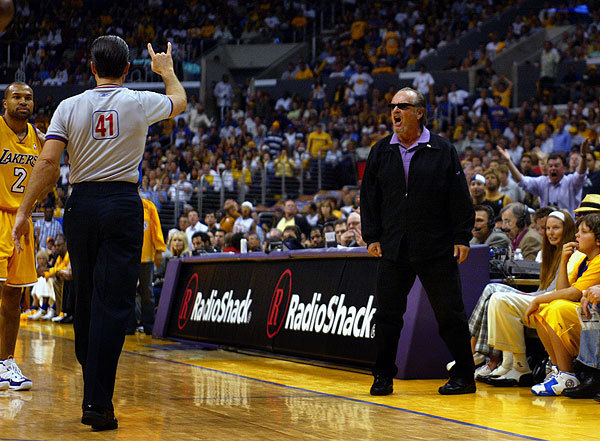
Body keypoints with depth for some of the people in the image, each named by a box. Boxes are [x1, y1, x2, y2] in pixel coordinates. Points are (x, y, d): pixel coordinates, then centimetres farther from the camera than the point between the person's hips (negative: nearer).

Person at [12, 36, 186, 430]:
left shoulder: (70, 107, 1)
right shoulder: (140, 103, 0)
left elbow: (48, 163, -7)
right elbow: (179, 101, 22)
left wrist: (24, 212, -2)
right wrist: (167, 70, 42)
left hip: (82, 204, 2)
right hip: (123, 205, -2)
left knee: (86, 298, 15)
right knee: (113, 305, -5)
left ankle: (93, 380, 29)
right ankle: (97, 402, -11)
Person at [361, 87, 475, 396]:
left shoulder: (443, 151, 0)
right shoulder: (381, 152, 9)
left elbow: (460, 199, -1)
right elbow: (369, 197, 12)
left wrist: (462, 237, -5)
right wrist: (372, 236, 5)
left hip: (437, 249, -3)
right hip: (393, 249, 3)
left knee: (449, 313, 1)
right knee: (387, 314, 4)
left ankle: (463, 376, 12)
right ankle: (383, 377, 15)